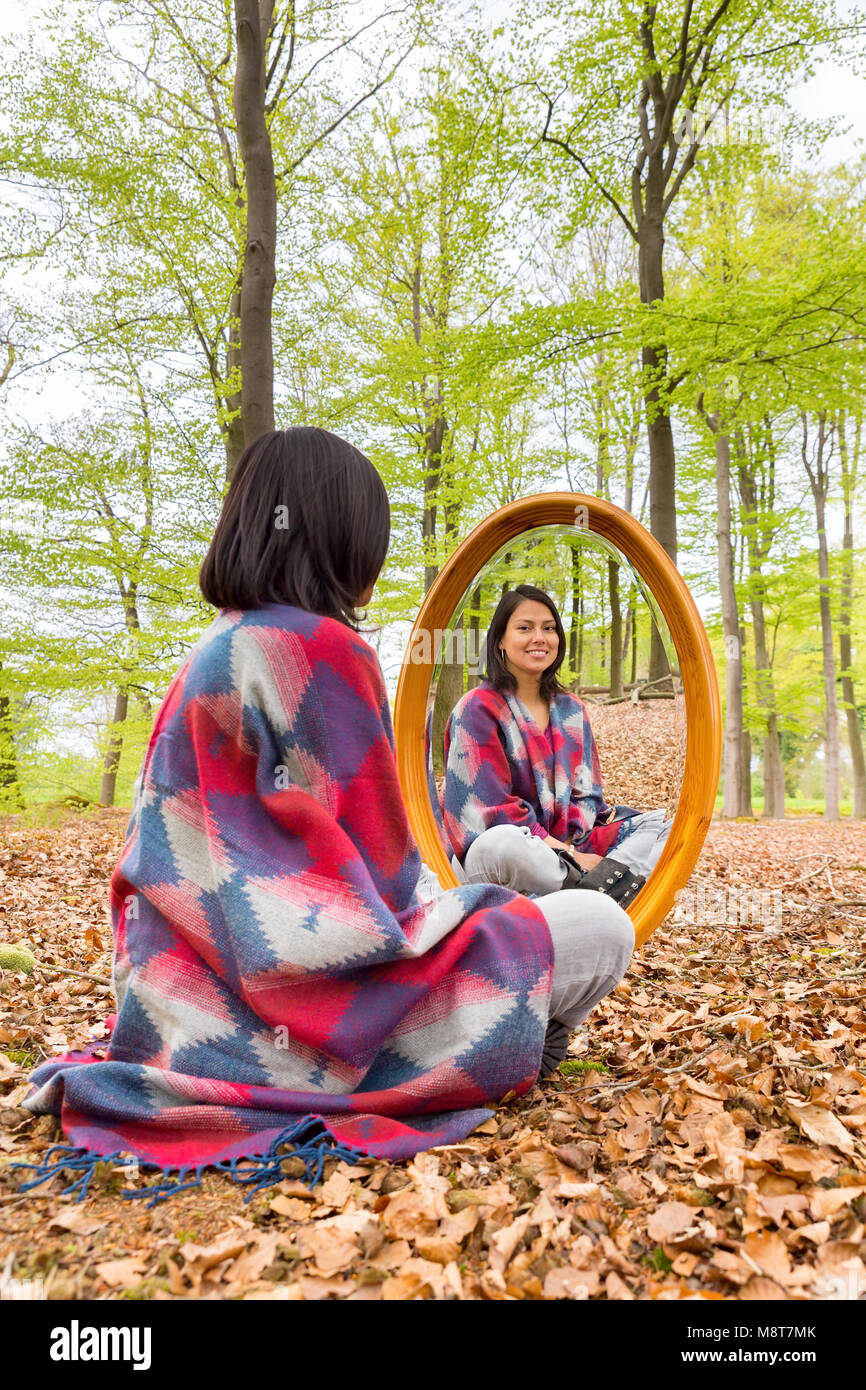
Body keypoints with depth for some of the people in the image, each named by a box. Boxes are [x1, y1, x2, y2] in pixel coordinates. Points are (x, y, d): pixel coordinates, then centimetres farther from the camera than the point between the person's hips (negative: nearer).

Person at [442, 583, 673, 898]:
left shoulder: (571, 710, 13)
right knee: (505, 844, -41)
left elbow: (586, 795, 10)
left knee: (665, 825, -8)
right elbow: (494, 808, -13)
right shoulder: (478, 709, -6)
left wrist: (565, 845, -11)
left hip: (565, 846, 7)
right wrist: (570, 858, -18)